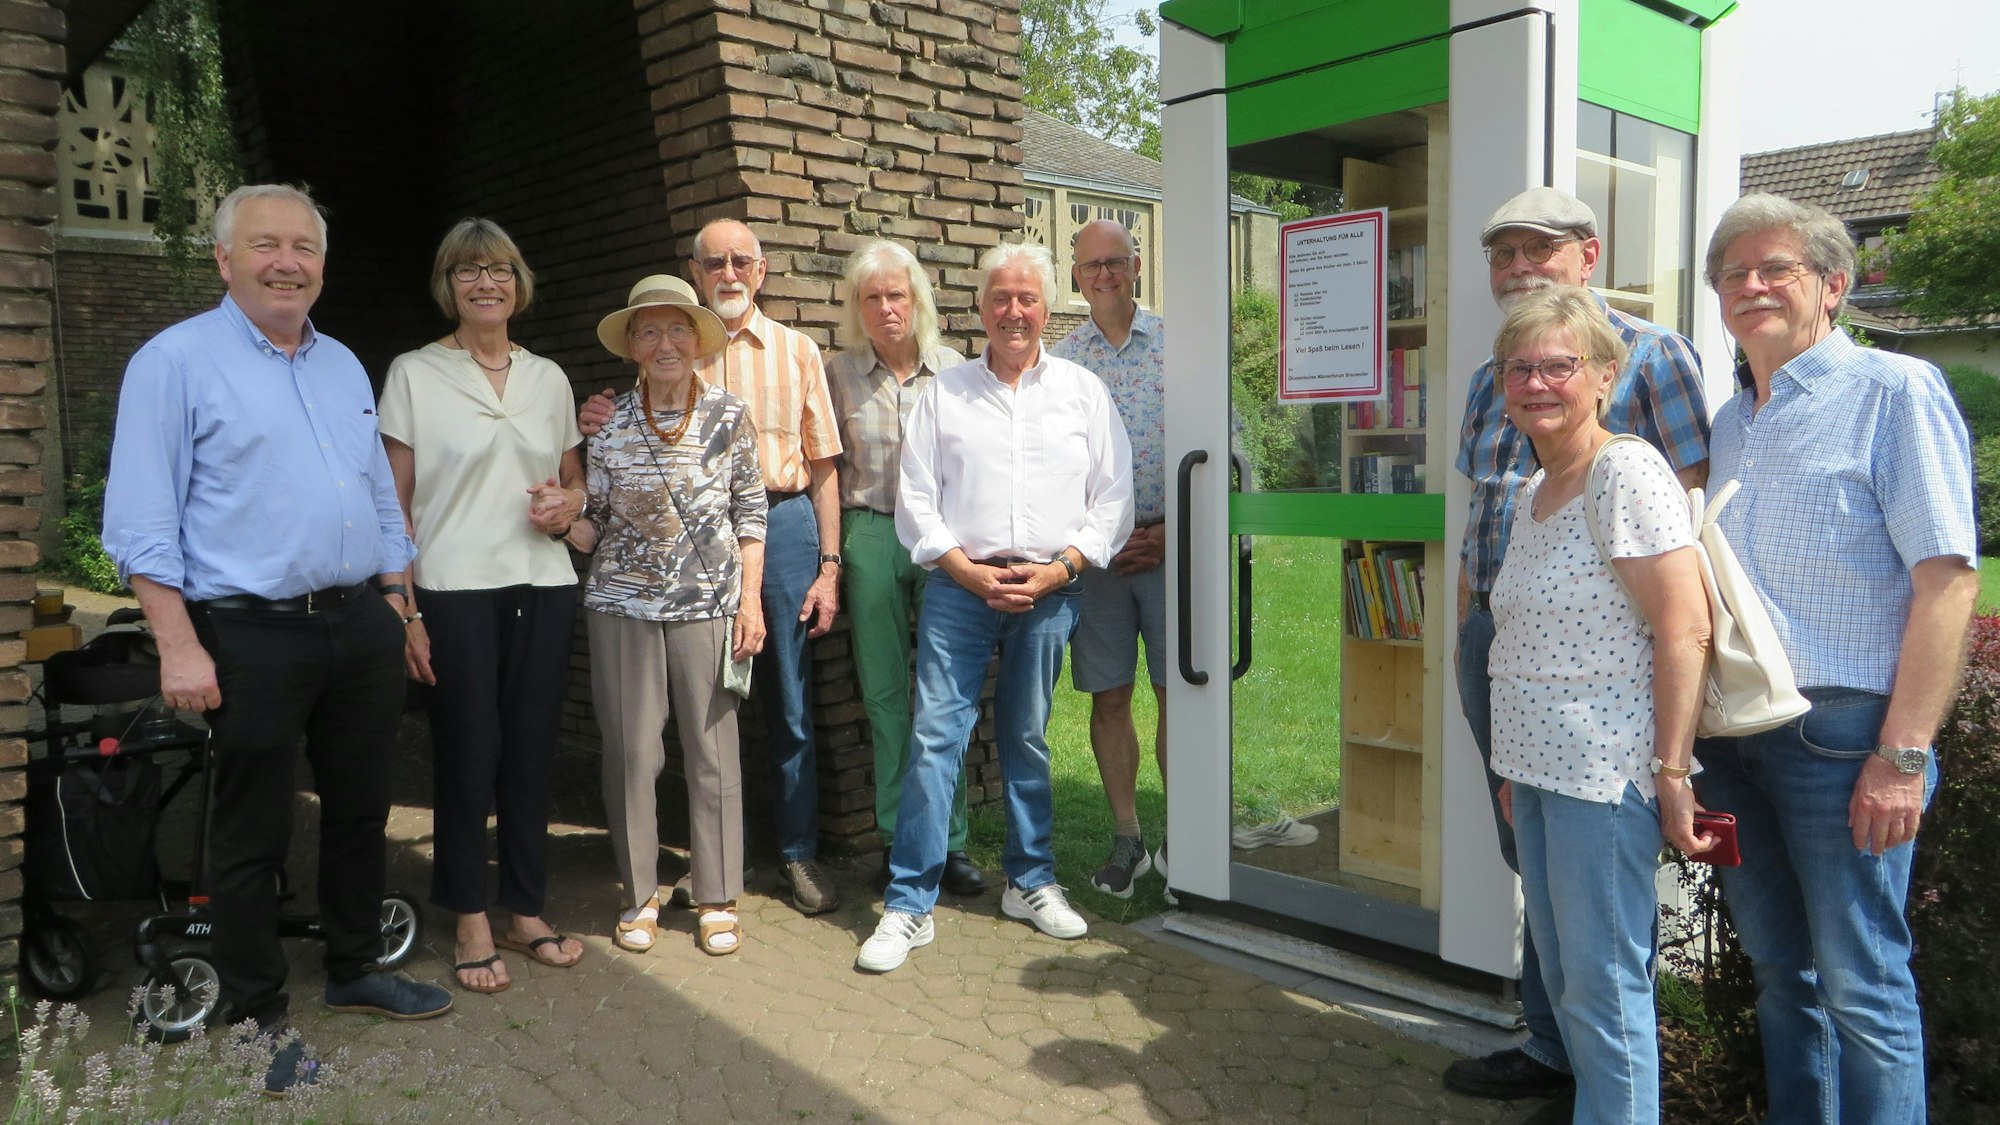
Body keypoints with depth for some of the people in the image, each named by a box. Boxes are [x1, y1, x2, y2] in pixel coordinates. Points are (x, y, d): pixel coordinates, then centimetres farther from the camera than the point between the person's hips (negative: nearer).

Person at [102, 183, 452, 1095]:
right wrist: (179, 646, -17)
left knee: (360, 809, 16)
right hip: (253, 638, -6)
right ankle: (257, 1017, 21)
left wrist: (399, 608, 14)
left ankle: (356, 971, 34)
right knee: (253, 835, 6)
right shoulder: (177, 360, -6)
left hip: (360, 626, 6)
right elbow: (142, 523, -11)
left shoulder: (345, 366, 14)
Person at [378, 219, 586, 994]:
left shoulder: (548, 378, 11)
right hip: (456, 589, -3)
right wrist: (405, 609, -9)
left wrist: (568, 505, -4)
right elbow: (395, 502, -2)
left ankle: (527, 911, 22)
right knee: (469, 752, 1)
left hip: (543, 587, 4)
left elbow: (573, 479, 21)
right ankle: (471, 922, 17)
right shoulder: (413, 374, 0)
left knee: (531, 750, 8)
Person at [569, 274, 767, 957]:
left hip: (708, 603, -1)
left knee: (713, 749, 2)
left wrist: (750, 600, -1)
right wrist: (562, 521, -14)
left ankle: (717, 898, 17)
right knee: (630, 750, 3)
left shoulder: (729, 418, 1)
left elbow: (750, 513, 4)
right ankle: (640, 893, 20)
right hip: (623, 602, 1)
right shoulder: (610, 423, 2)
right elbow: (596, 525, 7)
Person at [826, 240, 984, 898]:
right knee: (884, 694, 5)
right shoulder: (839, 374, 5)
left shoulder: (953, 369, 5)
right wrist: (831, 553, 4)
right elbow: (828, 469, 9)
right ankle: (897, 839, 15)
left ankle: (949, 839, 11)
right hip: (870, 539, 0)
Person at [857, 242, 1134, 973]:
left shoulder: (1083, 391, 9)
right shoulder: (944, 394, 8)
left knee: (1027, 739, 11)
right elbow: (915, 502, 4)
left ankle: (1031, 882, 26)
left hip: (1050, 590, 1)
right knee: (935, 736, -5)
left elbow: (1113, 500, 5)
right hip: (960, 584, -1)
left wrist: (1058, 569, -7)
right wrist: (972, 572, -8)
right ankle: (909, 904, 1)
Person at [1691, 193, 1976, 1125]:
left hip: (1840, 730, -7)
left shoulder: (1894, 390, -5)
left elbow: (1947, 578, -12)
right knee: (1779, 965, 16)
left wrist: (1903, 755, -17)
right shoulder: (1732, 423, 15)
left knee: (1860, 983, 0)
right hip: (1730, 732, 7)